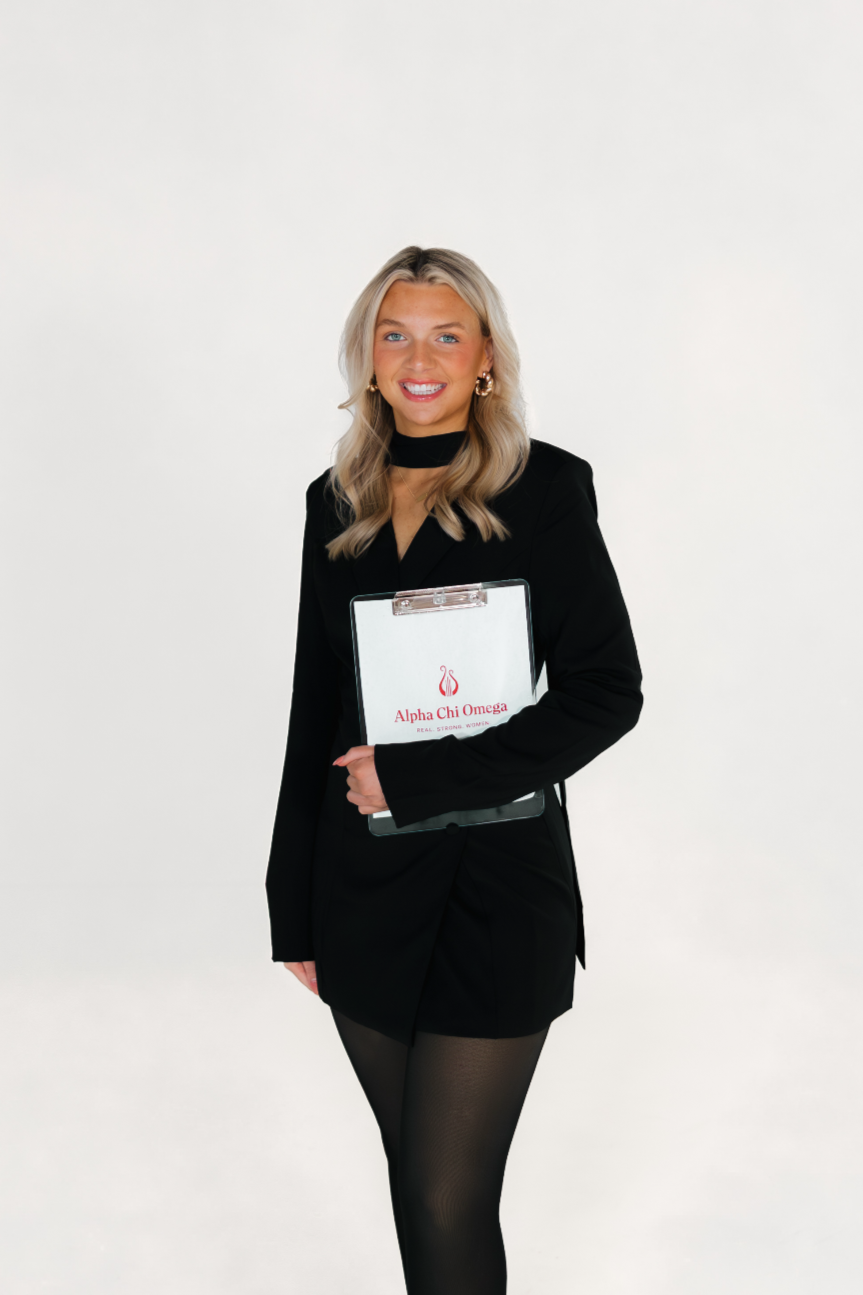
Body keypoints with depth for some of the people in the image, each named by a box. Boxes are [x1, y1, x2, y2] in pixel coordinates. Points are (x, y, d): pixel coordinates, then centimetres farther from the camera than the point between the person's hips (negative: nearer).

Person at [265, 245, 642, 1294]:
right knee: (413, 1178, 14)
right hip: (363, 887, 4)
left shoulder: (544, 489, -5)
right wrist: (295, 912, 10)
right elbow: (315, 714, 12)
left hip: (496, 887, -4)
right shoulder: (339, 503, 9)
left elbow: (607, 692, -10)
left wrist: (419, 778, -15)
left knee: (449, 1206, -3)